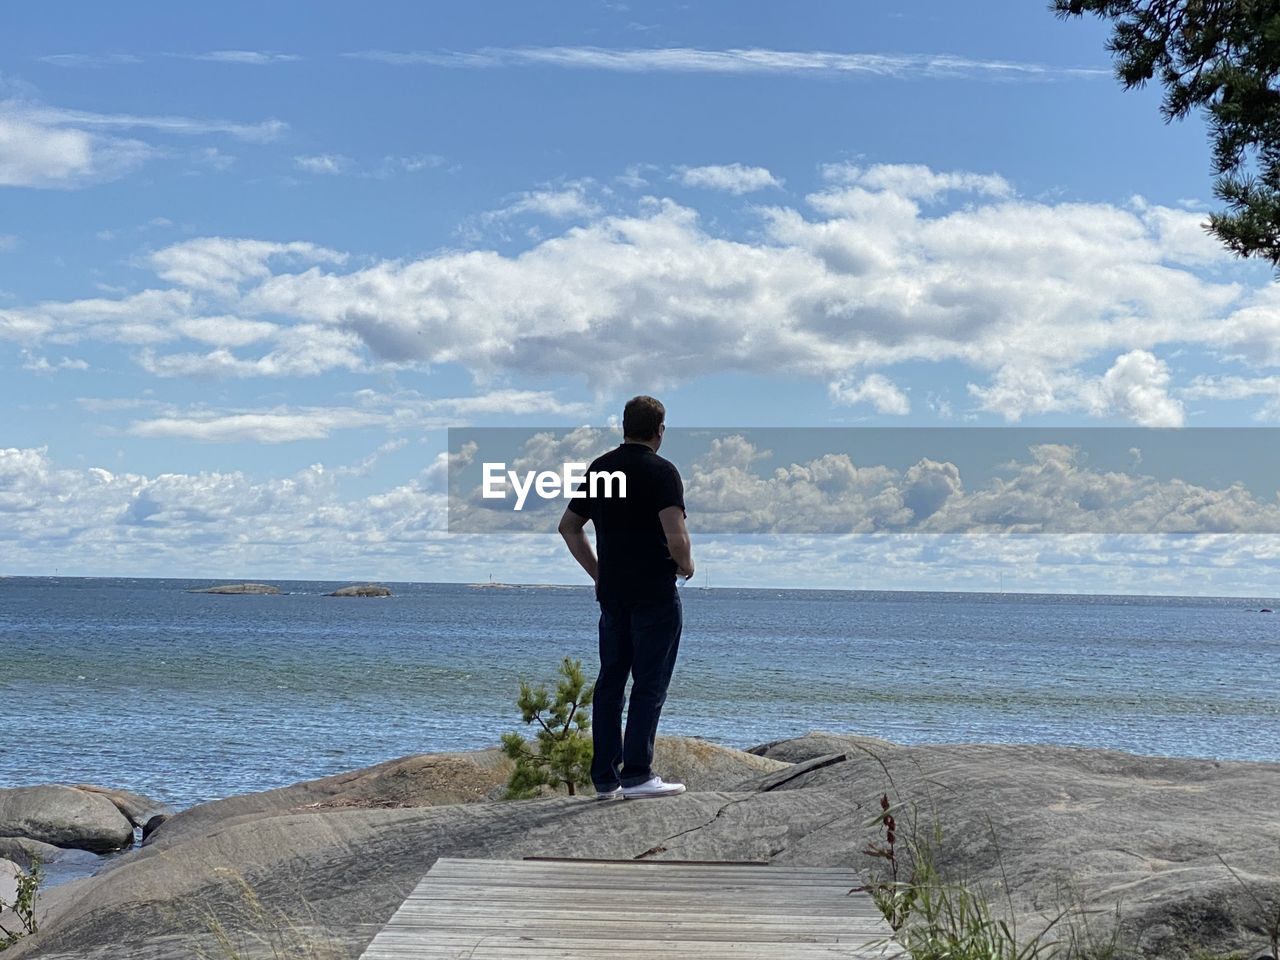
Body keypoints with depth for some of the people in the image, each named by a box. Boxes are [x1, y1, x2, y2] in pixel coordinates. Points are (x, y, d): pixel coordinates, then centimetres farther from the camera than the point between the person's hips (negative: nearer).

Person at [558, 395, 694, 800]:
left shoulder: (599, 468, 10)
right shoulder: (661, 471, -11)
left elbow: (569, 526, 15)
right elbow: (676, 538, -21)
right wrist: (686, 566, -1)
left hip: (612, 592, 6)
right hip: (655, 593, -6)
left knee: (610, 681, 9)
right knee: (650, 683, -1)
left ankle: (605, 777, 10)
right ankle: (636, 774, -3)